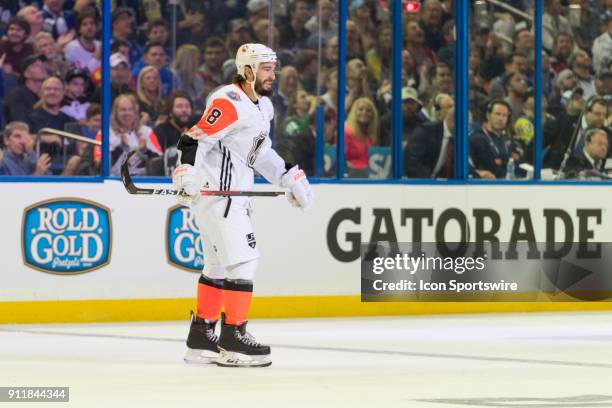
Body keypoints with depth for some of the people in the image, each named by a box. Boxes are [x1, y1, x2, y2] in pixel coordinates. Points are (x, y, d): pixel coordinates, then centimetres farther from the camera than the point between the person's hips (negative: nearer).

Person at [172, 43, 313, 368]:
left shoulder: (263, 107, 15)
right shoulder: (229, 102, -16)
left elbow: (261, 152, 25)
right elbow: (196, 139, -23)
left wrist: (291, 177, 21)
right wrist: (186, 171, -37)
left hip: (232, 193, 10)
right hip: (213, 191, -10)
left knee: (219, 264, 15)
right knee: (243, 258, -13)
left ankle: (201, 338, 22)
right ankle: (233, 339, -11)